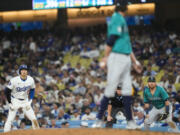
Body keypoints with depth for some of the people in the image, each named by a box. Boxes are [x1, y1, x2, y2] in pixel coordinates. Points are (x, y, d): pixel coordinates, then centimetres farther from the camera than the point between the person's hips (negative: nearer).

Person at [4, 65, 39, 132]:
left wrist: (29, 101, 0)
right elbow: (7, 91, -11)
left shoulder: (31, 80, -10)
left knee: (33, 119, -5)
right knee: (10, 120, -9)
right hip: (15, 101, -3)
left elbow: (32, 90, 8)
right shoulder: (14, 80, -20)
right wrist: (10, 103, -12)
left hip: (25, 101, 3)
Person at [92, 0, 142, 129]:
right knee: (110, 89, -8)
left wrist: (135, 61, 23)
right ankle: (99, 119, -3)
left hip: (126, 59, 9)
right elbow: (111, 40, -16)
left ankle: (130, 121, 5)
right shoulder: (117, 18, -8)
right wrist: (105, 58, -20)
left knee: (127, 89, 5)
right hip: (117, 57, -9)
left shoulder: (122, 20, 22)